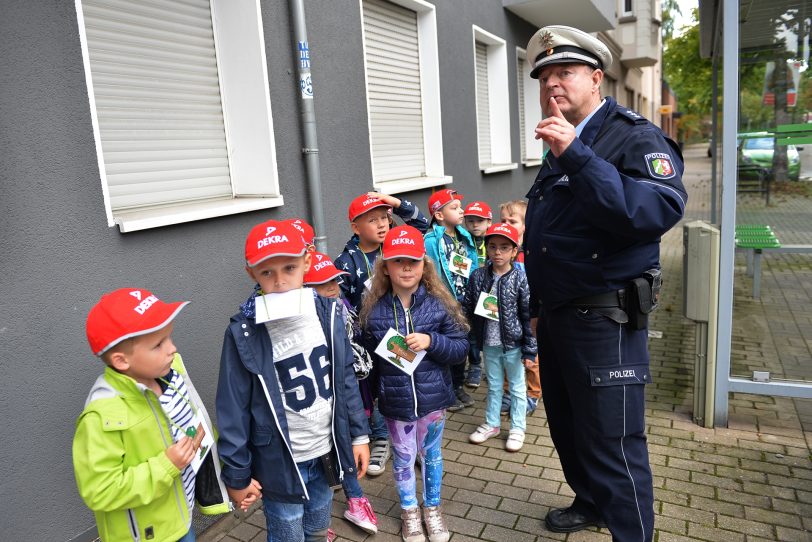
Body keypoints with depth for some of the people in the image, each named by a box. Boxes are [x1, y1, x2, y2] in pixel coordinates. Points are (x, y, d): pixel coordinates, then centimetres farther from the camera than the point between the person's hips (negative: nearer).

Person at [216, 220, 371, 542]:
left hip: (326, 453, 4)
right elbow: (233, 409, -12)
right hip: (280, 463, -4)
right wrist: (236, 474, -6)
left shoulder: (327, 312, -7)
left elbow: (346, 377, 3)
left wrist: (358, 434, 6)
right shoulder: (244, 333, -20)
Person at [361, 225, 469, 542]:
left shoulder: (439, 303, -10)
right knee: (403, 457, 17)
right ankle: (409, 511, 41)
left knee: (431, 454, 19)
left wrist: (431, 341, -24)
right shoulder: (373, 310, -9)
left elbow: (461, 348, -8)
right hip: (395, 401, 0)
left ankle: (432, 508, 43)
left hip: (432, 397, 0)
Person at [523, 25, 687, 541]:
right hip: (556, 316, 9)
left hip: (603, 319, -9)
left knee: (613, 445, 0)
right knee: (566, 426, 22)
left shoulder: (635, 136, -11)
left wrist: (576, 156, -33)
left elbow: (661, 209, -31)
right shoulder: (557, 150, 15)